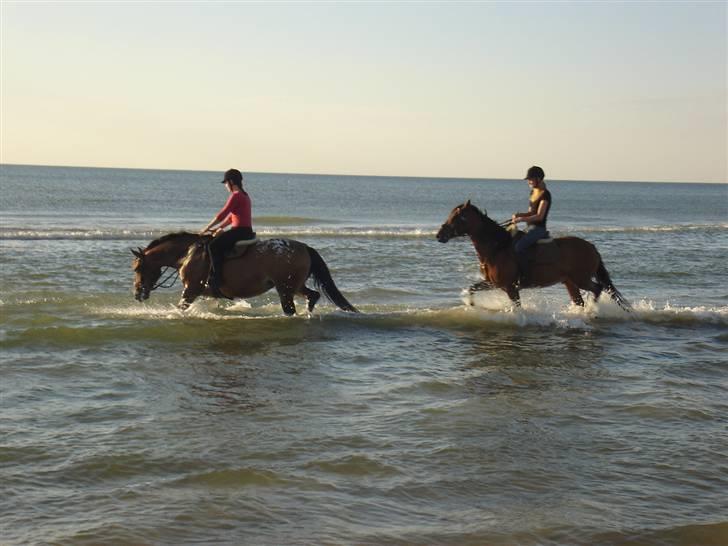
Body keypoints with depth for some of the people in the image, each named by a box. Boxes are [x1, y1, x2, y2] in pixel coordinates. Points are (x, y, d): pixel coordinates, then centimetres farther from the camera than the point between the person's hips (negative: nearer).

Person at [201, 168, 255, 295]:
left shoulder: (236, 196, -11)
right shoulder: (244, 195, 20)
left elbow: (222, 215, -14)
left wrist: (206, 229, -7)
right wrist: (217, 228, 20)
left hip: (240, 231, -10)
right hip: (246, 231, 10)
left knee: (214, 245, -21)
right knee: (219, 242, 22)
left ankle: (216, 280, -28)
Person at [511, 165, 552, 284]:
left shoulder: (545, 194, -13)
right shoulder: (533, 192, 15)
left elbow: (539, 216, -19)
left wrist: (522, 219, -26)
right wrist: (519, 214, 2)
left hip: (538, 228, -10)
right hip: (530, 228, 10)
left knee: (518, 247, -29)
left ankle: (524, 277, -28)